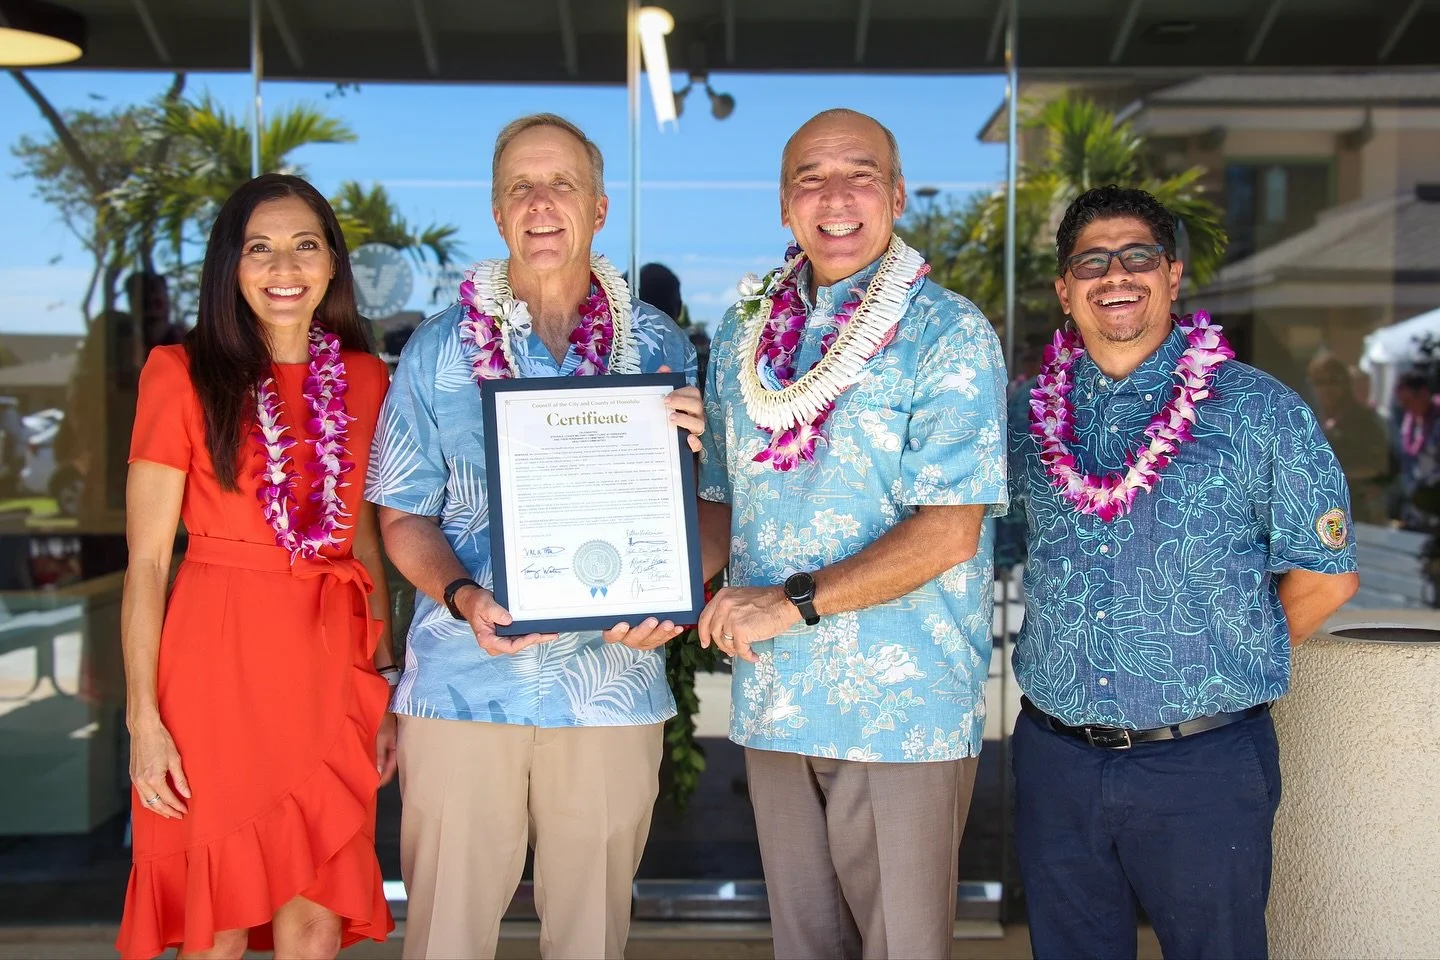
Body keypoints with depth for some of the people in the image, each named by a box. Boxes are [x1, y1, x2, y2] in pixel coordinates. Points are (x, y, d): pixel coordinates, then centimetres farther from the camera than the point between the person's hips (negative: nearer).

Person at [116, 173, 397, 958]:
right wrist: (143, 720, -9)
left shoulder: (363, 380, 9)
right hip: (219, 665, -3)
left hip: (332, 672, 3)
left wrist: (386, 687, 9)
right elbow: (146, 561, -4)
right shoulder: (182, 375, -2)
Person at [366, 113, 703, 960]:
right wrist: (464, 597, -13)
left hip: (615, 682, 1)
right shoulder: (438, 349, 5)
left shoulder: (659, 346, 6)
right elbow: (405, 517, 5)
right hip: (465, 683, 0)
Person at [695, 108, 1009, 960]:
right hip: (772, 702, 5)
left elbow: (950, 529, -16)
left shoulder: (948, 335, -8)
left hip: (903, 708, -5)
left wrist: (796, 600, -21)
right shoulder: (745, 332, 10)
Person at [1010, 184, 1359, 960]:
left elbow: (1325, 574, 0)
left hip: (1205, 762, -3)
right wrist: (1070, 661, 9)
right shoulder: (1029, 414, 5)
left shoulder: (1259, 412, -5)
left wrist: (1229, 669, 4)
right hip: (1055, 756, 3)